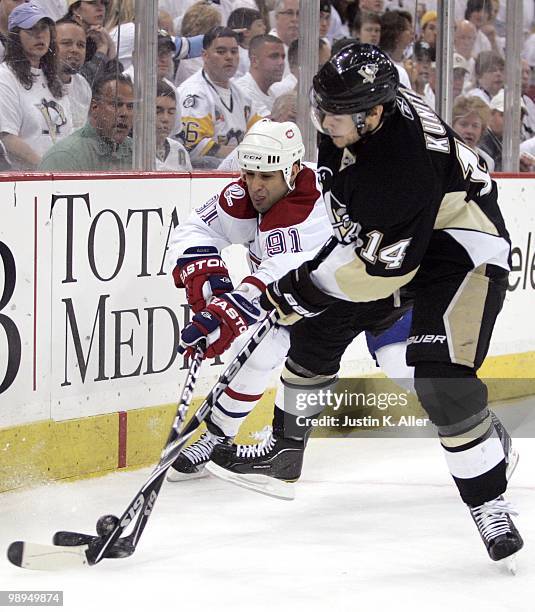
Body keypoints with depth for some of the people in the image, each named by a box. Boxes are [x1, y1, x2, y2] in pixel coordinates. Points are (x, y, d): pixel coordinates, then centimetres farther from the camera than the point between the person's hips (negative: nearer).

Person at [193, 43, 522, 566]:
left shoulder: (406, 158, -37)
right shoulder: (350, 117, -10)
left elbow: (386, 264, -34)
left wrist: (305, 290, -25)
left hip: (460, 244, -9)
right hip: (379, 235, 9)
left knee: (441, 378, -23)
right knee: (318, 328, 11)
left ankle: (489, 503, -11)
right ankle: (284, 448, 30)